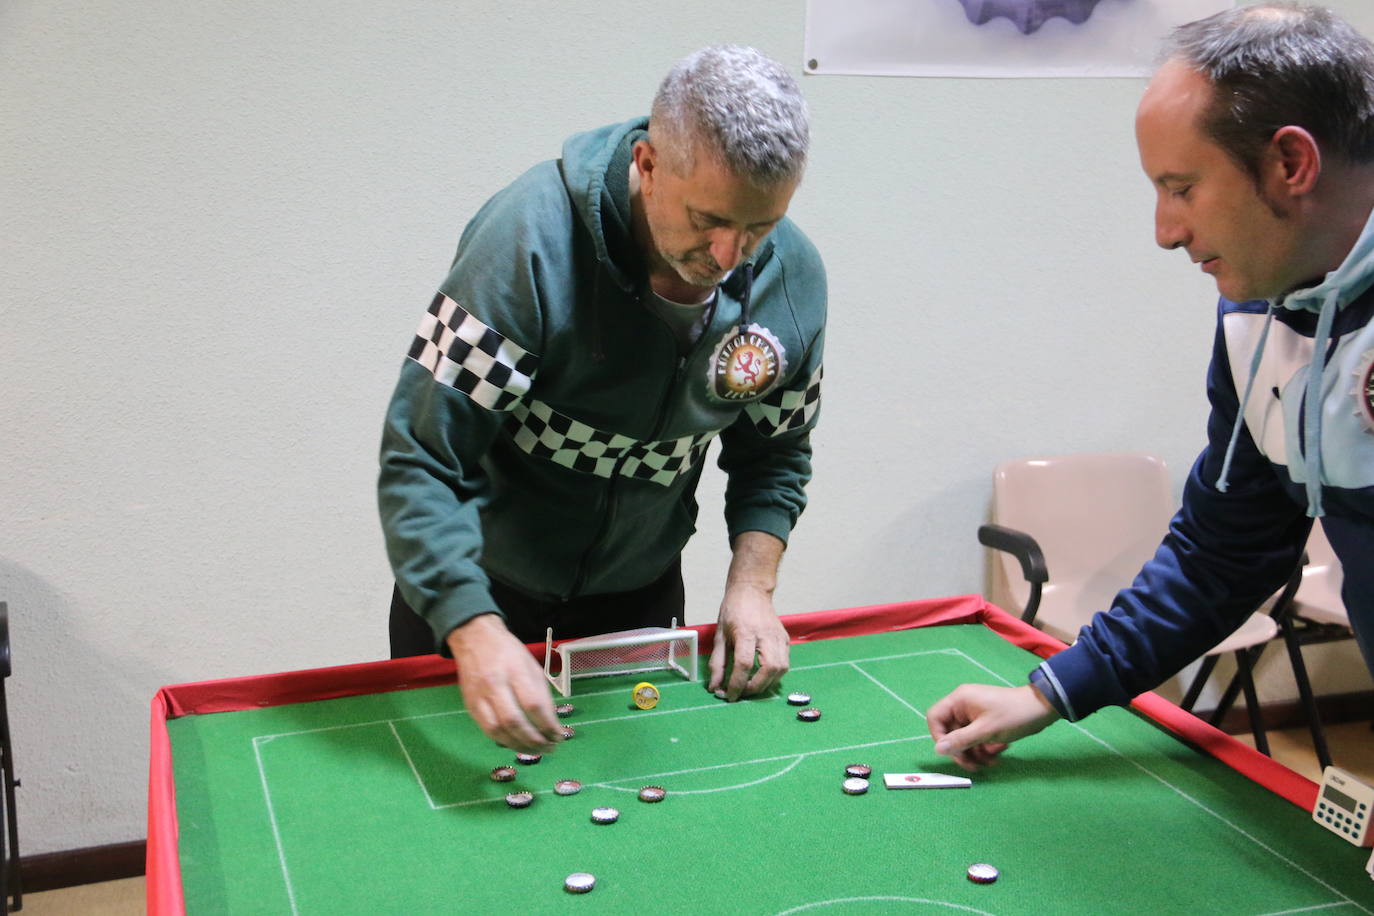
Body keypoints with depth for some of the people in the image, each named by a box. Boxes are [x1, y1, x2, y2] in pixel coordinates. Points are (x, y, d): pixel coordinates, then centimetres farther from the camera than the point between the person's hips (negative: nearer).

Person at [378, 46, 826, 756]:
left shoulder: (792, 277, -15)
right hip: (476, 583, -3)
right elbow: (420, 463, -31)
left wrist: (751, 585, -14)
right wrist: (476, 632, -43)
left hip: (638, 590, 3)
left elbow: (775, 455, 1)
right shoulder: (530, 240, -31)